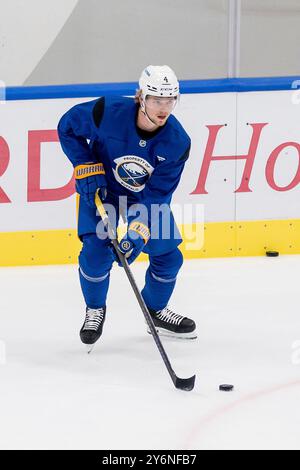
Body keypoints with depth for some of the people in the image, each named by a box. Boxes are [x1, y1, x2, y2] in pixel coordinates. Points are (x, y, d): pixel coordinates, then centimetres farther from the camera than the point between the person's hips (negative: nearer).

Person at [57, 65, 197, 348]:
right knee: (97, 252, -17)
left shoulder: (177, 142, -26)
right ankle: (95, 310, 12)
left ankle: (157, 311, 27)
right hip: (101, 187, -2)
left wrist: (138, 233, -35)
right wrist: (86, 167, -22)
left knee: (168, 255, -1)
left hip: (147, 194, 2)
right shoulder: (107, 112, -31)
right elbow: (67, 127, -13)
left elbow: (158, 194, -25)